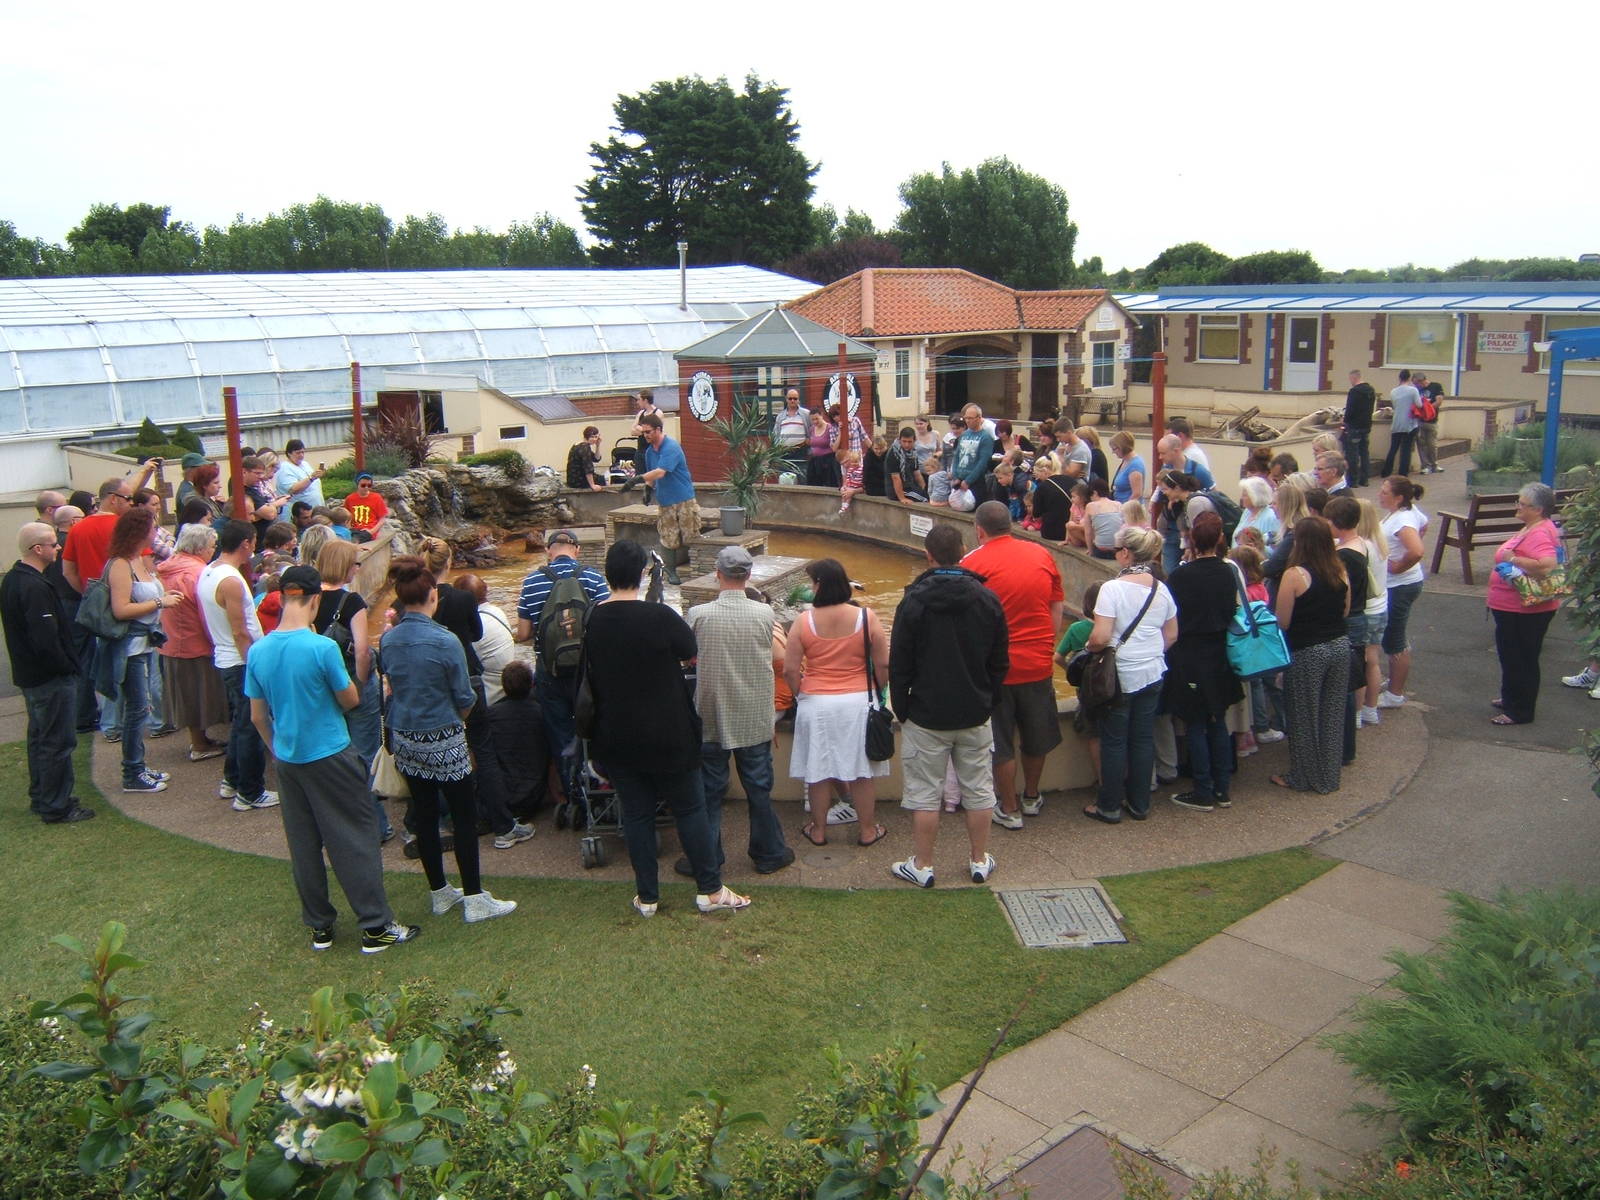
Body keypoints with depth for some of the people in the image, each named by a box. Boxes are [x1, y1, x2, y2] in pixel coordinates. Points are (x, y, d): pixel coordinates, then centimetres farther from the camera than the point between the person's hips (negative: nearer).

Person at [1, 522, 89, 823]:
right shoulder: (35, 588, -25)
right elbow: (47, 640, -29)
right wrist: (67, 667, -14)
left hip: (28, 674, 10)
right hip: (51, 677, -10)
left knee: (39, 738, 21)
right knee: (58, 742, 0)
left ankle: (40, 798, 32)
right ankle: (56, 808, 8)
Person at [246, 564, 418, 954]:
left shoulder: (258, 652, -3)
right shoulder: (322, 648, -20)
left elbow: (257, 716, 6)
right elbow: (350, 699, -8)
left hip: (288, 760, 6)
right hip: (330, 757, -5)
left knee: (303, 845, 14)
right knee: (356, 841, 3)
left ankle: (319, 926, 24)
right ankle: (376, 927, 8)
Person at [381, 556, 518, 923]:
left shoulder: (387, 640, -2)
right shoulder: (446, 641, -19)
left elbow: (389, 687, 12)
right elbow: (465, 700, -11)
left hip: (403, 738, 6)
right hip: (443, 741, -6)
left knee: (424, 814, 15)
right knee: (464, 817, 4)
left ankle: (440, 893, 27)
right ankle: (474, 900, 10)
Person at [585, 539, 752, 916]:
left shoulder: (590, 621, -5)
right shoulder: (659, 616, -19)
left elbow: (591, 676, 8)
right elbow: (691, 650, -3)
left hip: (616, 738, 4)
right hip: (666, 734, -4)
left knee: (636, 812, 13)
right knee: (690, 808, 10)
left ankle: (646, 897, 20)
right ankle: (710, 890, 18)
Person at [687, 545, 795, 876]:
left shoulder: (699, 614, -14)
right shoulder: (764, 613, -10)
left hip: (712, 717, -1)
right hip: (755, 719, 1)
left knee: (710, 789, 10)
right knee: (759, 787, 13)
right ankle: (768, 853, 25)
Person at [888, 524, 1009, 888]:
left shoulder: (914, 601, -11)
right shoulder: (987, 599, -1)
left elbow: (900, 664, -7)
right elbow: (1000, 662, 5)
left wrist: (901, 709, 4)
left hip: (927, 717, -3)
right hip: (976, 715, 4)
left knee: (924, 795, 5)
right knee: (979, 791, 14)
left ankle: (922, 866, 13)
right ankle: (980, 861, 24)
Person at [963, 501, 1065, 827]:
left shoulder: (972, 564, -11)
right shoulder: (1042, 555, 0)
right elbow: (1057, 610, 6)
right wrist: (1045, 649, 15)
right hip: (1038, 665, 4)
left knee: (1001, 744, 11)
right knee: (1036, 738, 21)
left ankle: (1009, 810, 21)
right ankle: (1031, 798, 38)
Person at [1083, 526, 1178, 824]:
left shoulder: (1112, 588, -17)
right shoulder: (1161, 589, 3)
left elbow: (1100, 637, -22)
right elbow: (1171, 635, 11)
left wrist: (1087, 647, -3)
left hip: (1120, 676, -6)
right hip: (1152, 674, 6)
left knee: (1114, 741, 5)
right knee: (1144, 738, 13)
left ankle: (1109, 806, 15)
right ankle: (1139, 804, 23)